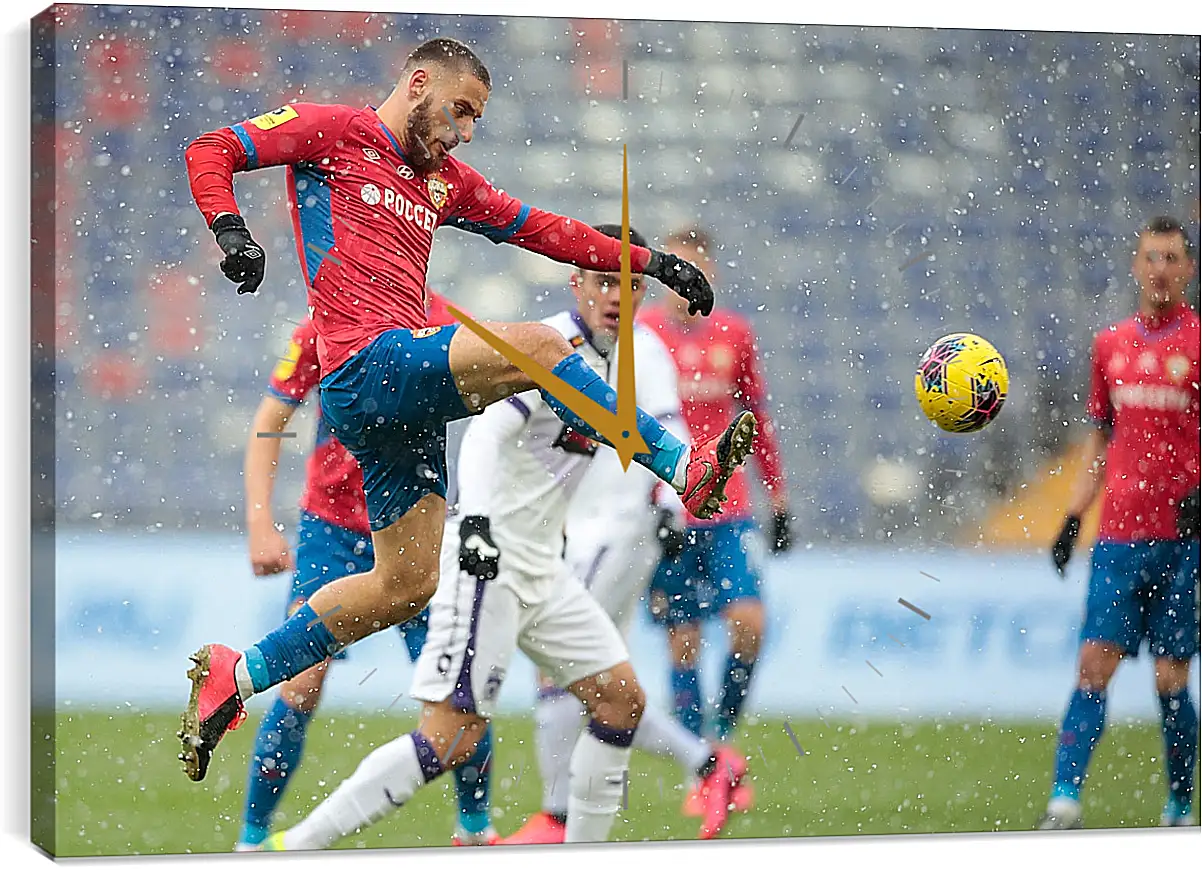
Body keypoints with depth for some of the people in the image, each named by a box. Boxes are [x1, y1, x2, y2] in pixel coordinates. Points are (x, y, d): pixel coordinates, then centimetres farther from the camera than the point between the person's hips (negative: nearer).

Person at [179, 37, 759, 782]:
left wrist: (651, 262, 19)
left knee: (408, 584, 9)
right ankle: (685, 469, -18)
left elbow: (541, 229, 26)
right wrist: (232, 231, -19)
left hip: (405, 396, 9)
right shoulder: (336, 132, 4)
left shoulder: (445, 181, 25)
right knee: (535, 346, -23)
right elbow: (211, 152, 0)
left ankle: (237, 674, 16)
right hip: (368, 363, -9)